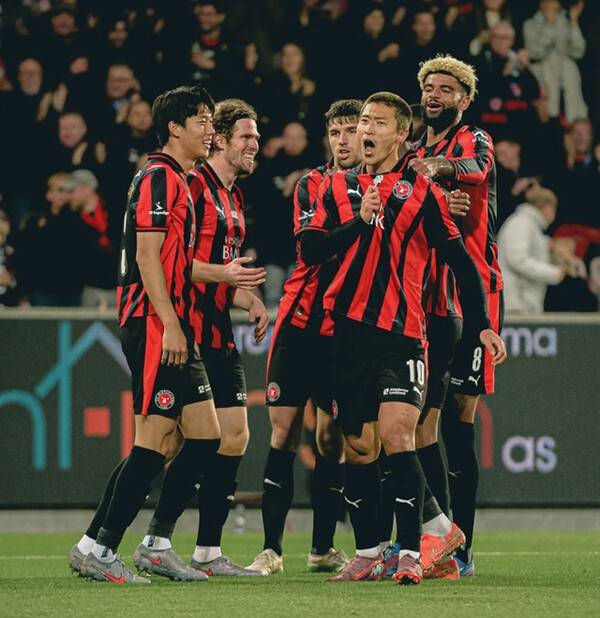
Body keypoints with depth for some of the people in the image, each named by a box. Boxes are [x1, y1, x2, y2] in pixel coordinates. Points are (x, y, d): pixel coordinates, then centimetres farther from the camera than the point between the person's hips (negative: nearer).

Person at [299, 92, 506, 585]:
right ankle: (367, 554, 18)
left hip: (401, 335, -4)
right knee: (358, 448, 7)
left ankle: (412, 553, -12)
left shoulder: (422, 191, 1)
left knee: (396, 437, -17)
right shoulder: (338, 188, 11)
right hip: (349, 333, 4)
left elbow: (460, 260, 2)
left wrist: (482, 326, -4)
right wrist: (359, 220, -12)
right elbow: (310, 249, 1)